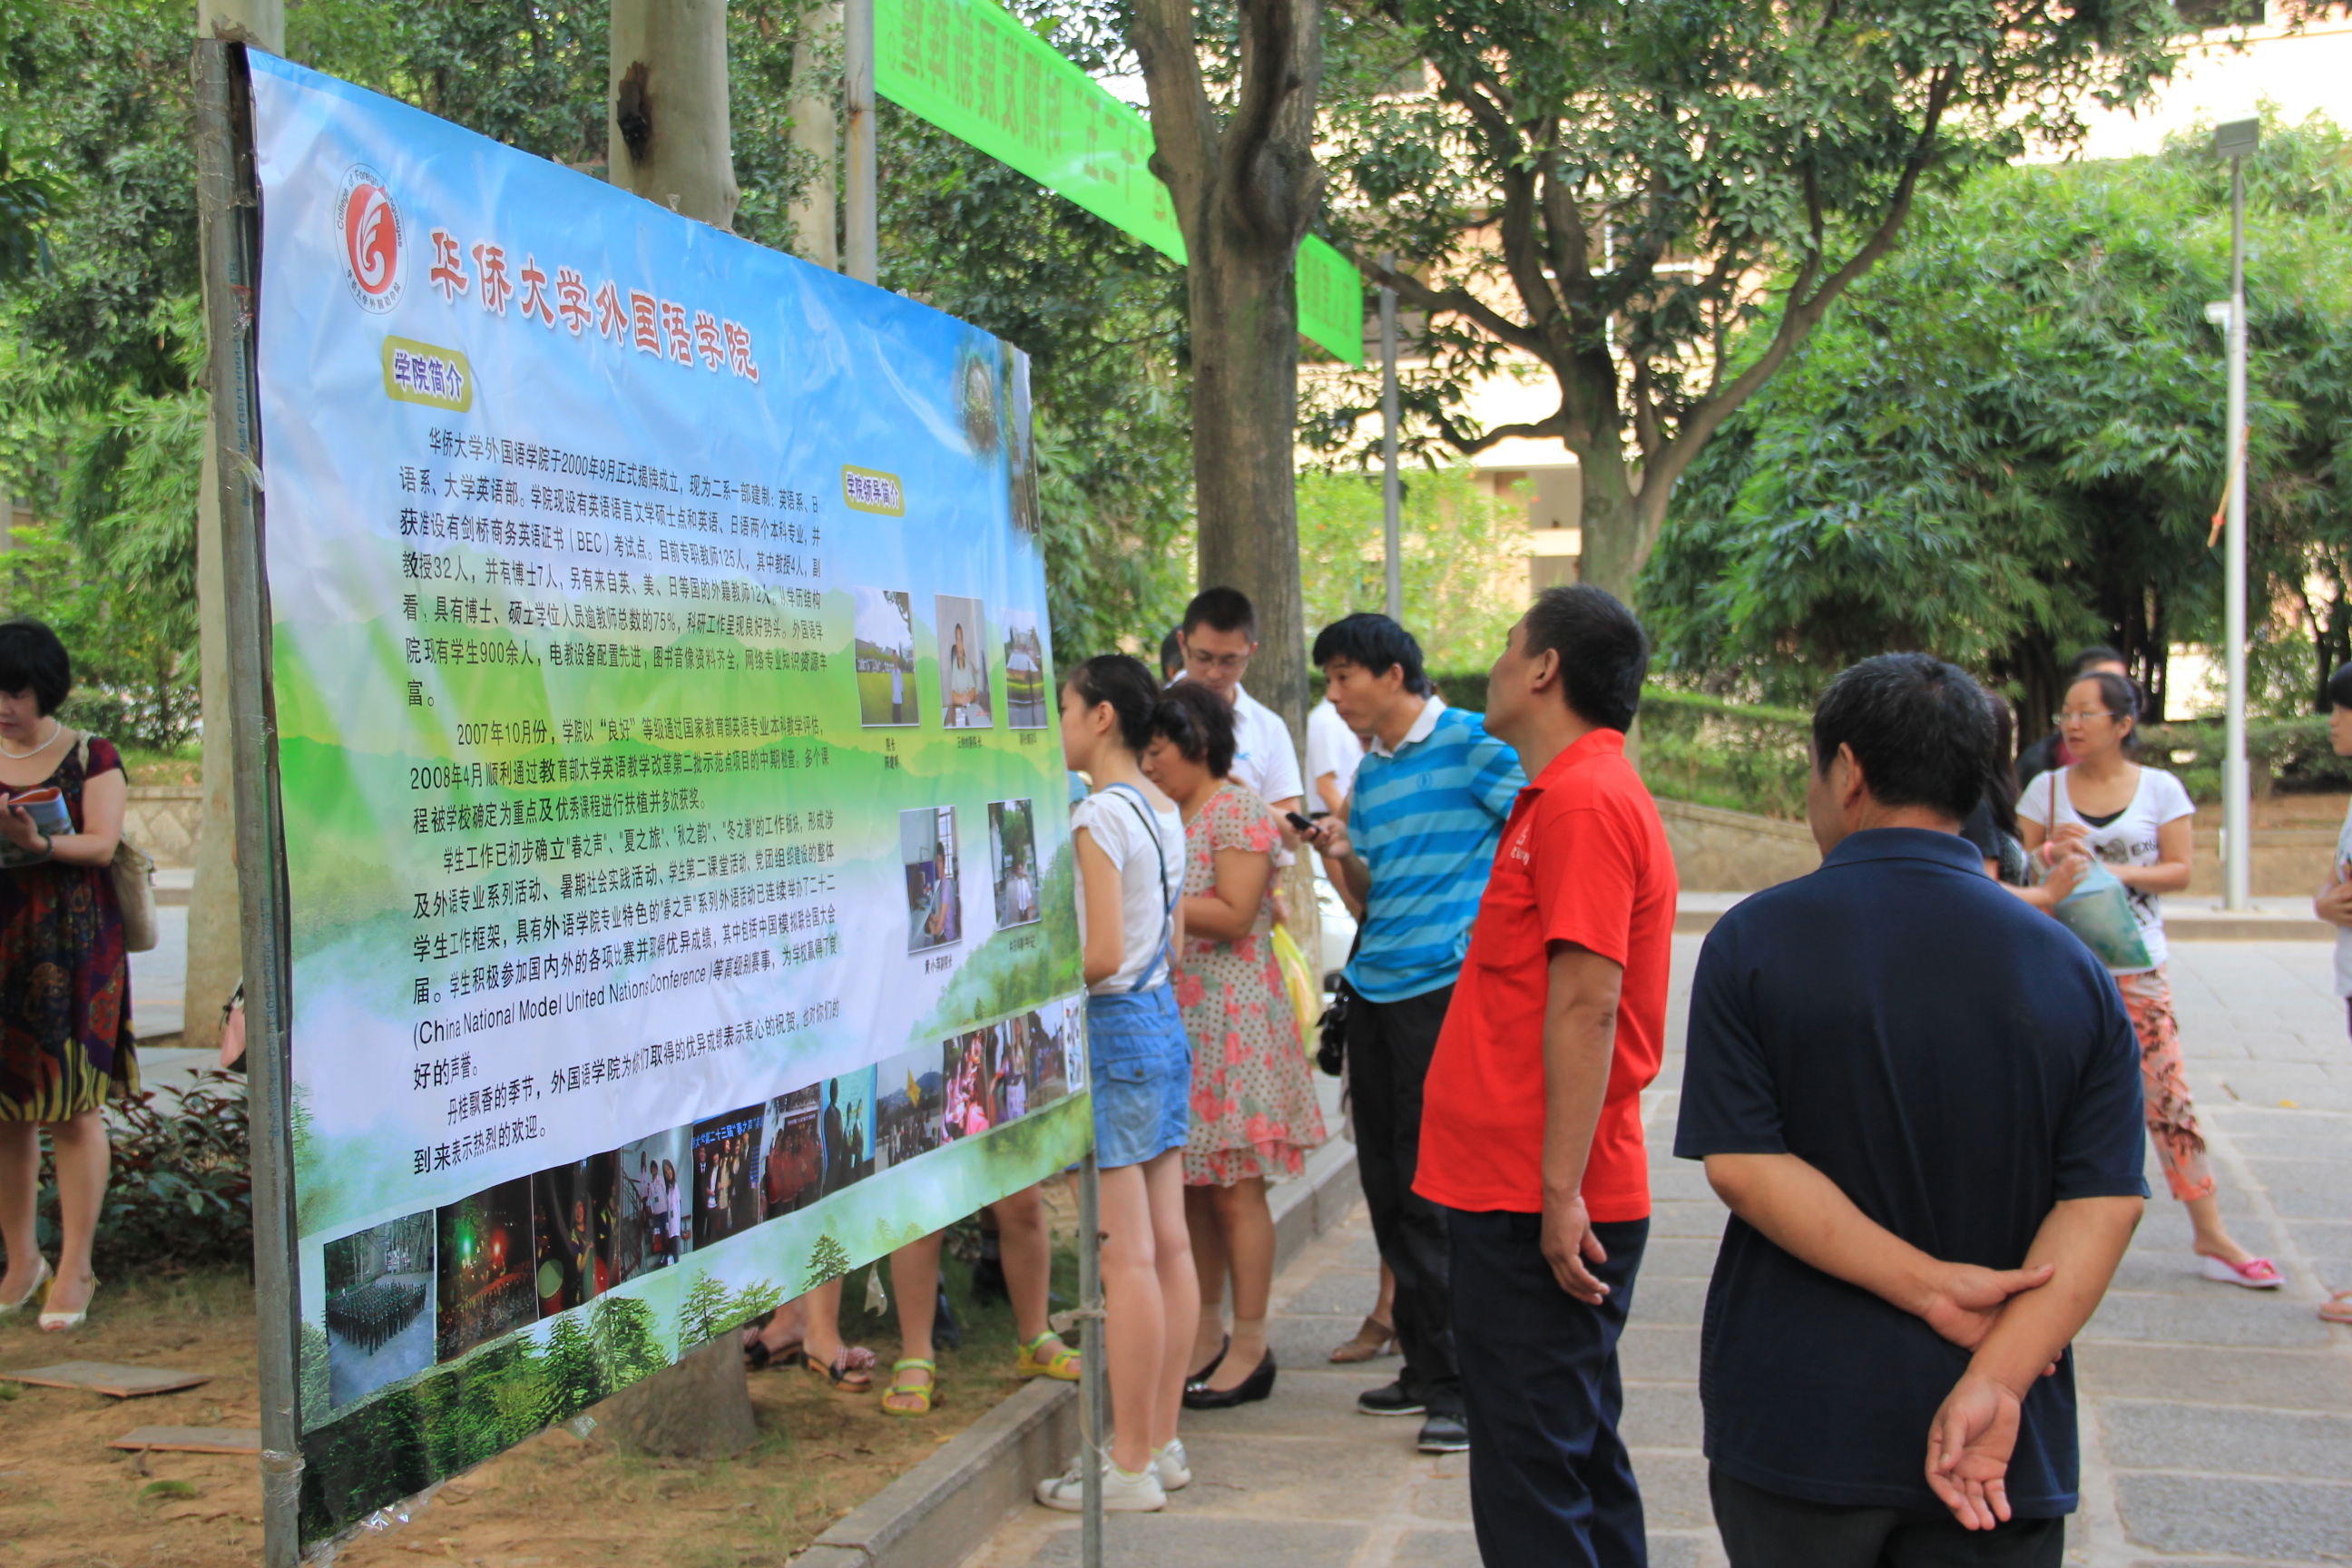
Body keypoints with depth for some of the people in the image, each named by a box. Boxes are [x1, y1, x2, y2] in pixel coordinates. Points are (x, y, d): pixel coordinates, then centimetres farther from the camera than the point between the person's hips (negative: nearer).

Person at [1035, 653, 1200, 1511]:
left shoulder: (1099, 816, -15)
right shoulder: (1164, 812, 12)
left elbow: (1101, 954, -20)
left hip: (1114, 1029, -10)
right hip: (1163, 1019, 10)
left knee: (1126, 1255, -5)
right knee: (1167, 1244, 11)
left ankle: (1131, 1466, 2)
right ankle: (1162, 1442, 19)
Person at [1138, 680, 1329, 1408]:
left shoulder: (1238, 811, -9)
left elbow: (1233, 915, -17)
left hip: (1231, 1021, -8)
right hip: (1174, 1017, 8)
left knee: (1234, 1185, -5)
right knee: (1190, 1184, 10)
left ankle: (1249, 1346, 2)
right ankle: (1205, 1333, 19)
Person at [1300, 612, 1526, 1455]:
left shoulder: (1471, 744, -5)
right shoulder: (1369, 773, 17)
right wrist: (1341, 856, 1)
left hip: (1449, 983, -7)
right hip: (1375, 989, 7)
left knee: (1435, 1192, -7)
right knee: (1389, 1190, 9)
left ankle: (1465, 1383, 1)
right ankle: (1425, 1365, 21)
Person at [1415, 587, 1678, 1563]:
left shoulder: (1584, 801, -16)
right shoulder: (1565, 795, 17)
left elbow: (1586, 1007, -22)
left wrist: (1559, 1193, -24)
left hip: (1531, 1205, -10)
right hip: (1535, 1192, 10)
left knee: (1530, 1486, -4)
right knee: (1583, 1460, 18)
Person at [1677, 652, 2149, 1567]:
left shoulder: (1754, 943, -7)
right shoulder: (2073, 974, -2)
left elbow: (1739, 1163, -14)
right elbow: (2105, 1202, -10)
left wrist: (1927, 1285, -14)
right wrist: (1997, 1378, -17)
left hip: (1792, 1425, -1)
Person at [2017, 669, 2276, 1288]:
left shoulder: (2161, 789, 1)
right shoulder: (2046, 788, 5)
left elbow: (2179, 870, -4)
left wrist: (2117, 871, -18)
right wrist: (2051, 853, -16)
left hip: (2135, 966, -1)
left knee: (2168, 1096, -4)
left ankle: (2211, 1235, 3)